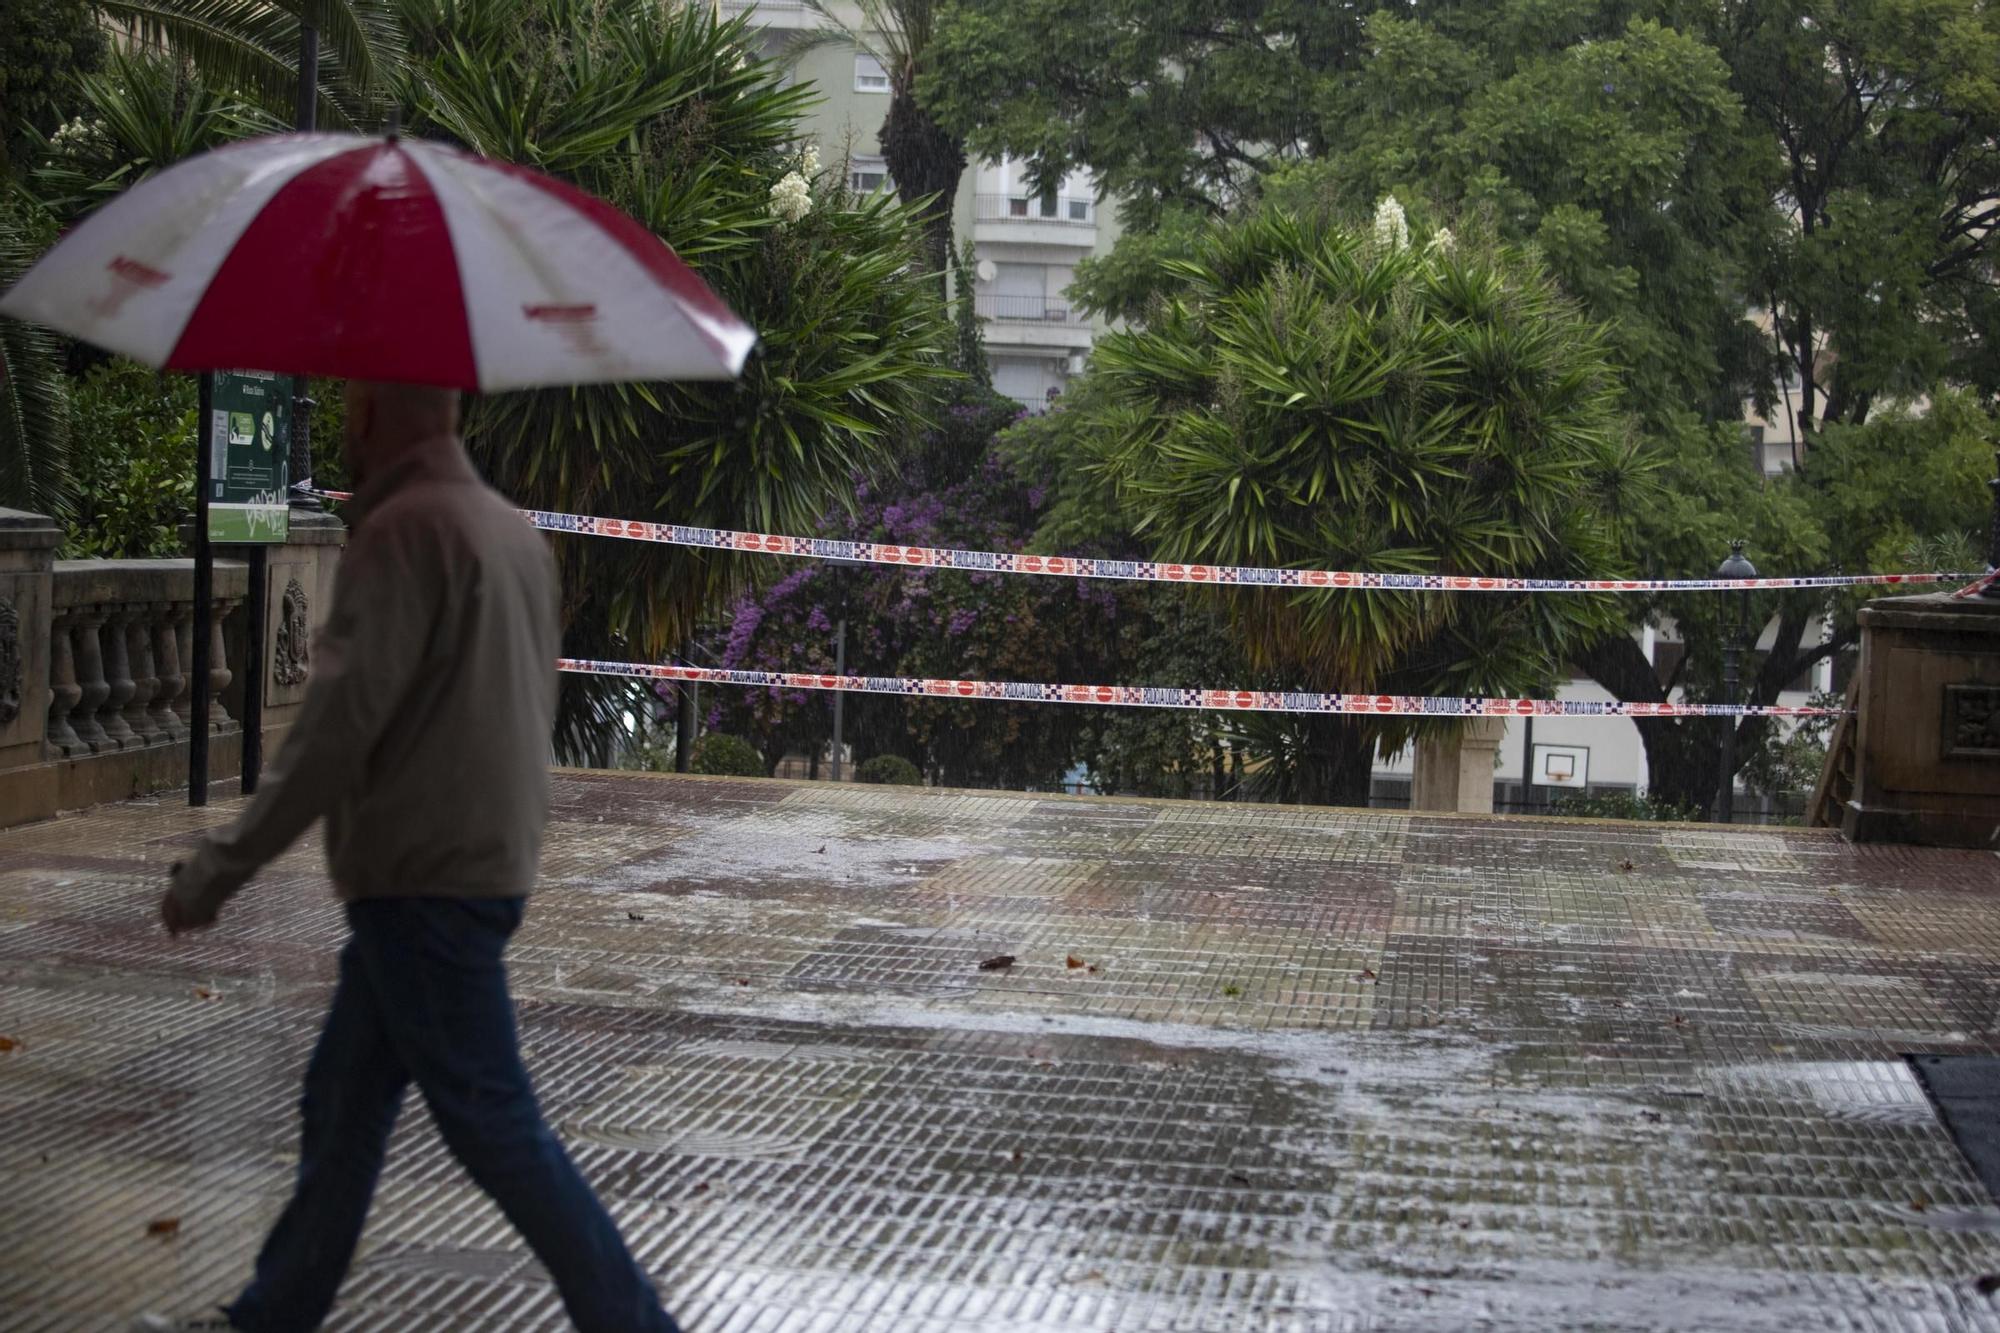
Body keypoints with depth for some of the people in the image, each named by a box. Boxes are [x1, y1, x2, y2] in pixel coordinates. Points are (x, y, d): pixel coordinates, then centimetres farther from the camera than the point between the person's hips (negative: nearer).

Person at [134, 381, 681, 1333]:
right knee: (342, 1102, 16)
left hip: (424, 883, -9)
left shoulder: (404, 529, -16)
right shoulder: (511, 529, 12)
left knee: (488, 1120, -4)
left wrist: (218, 868, -15)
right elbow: (530, 709, 17)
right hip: (490, 860, 9)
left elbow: (337, 727, -21)